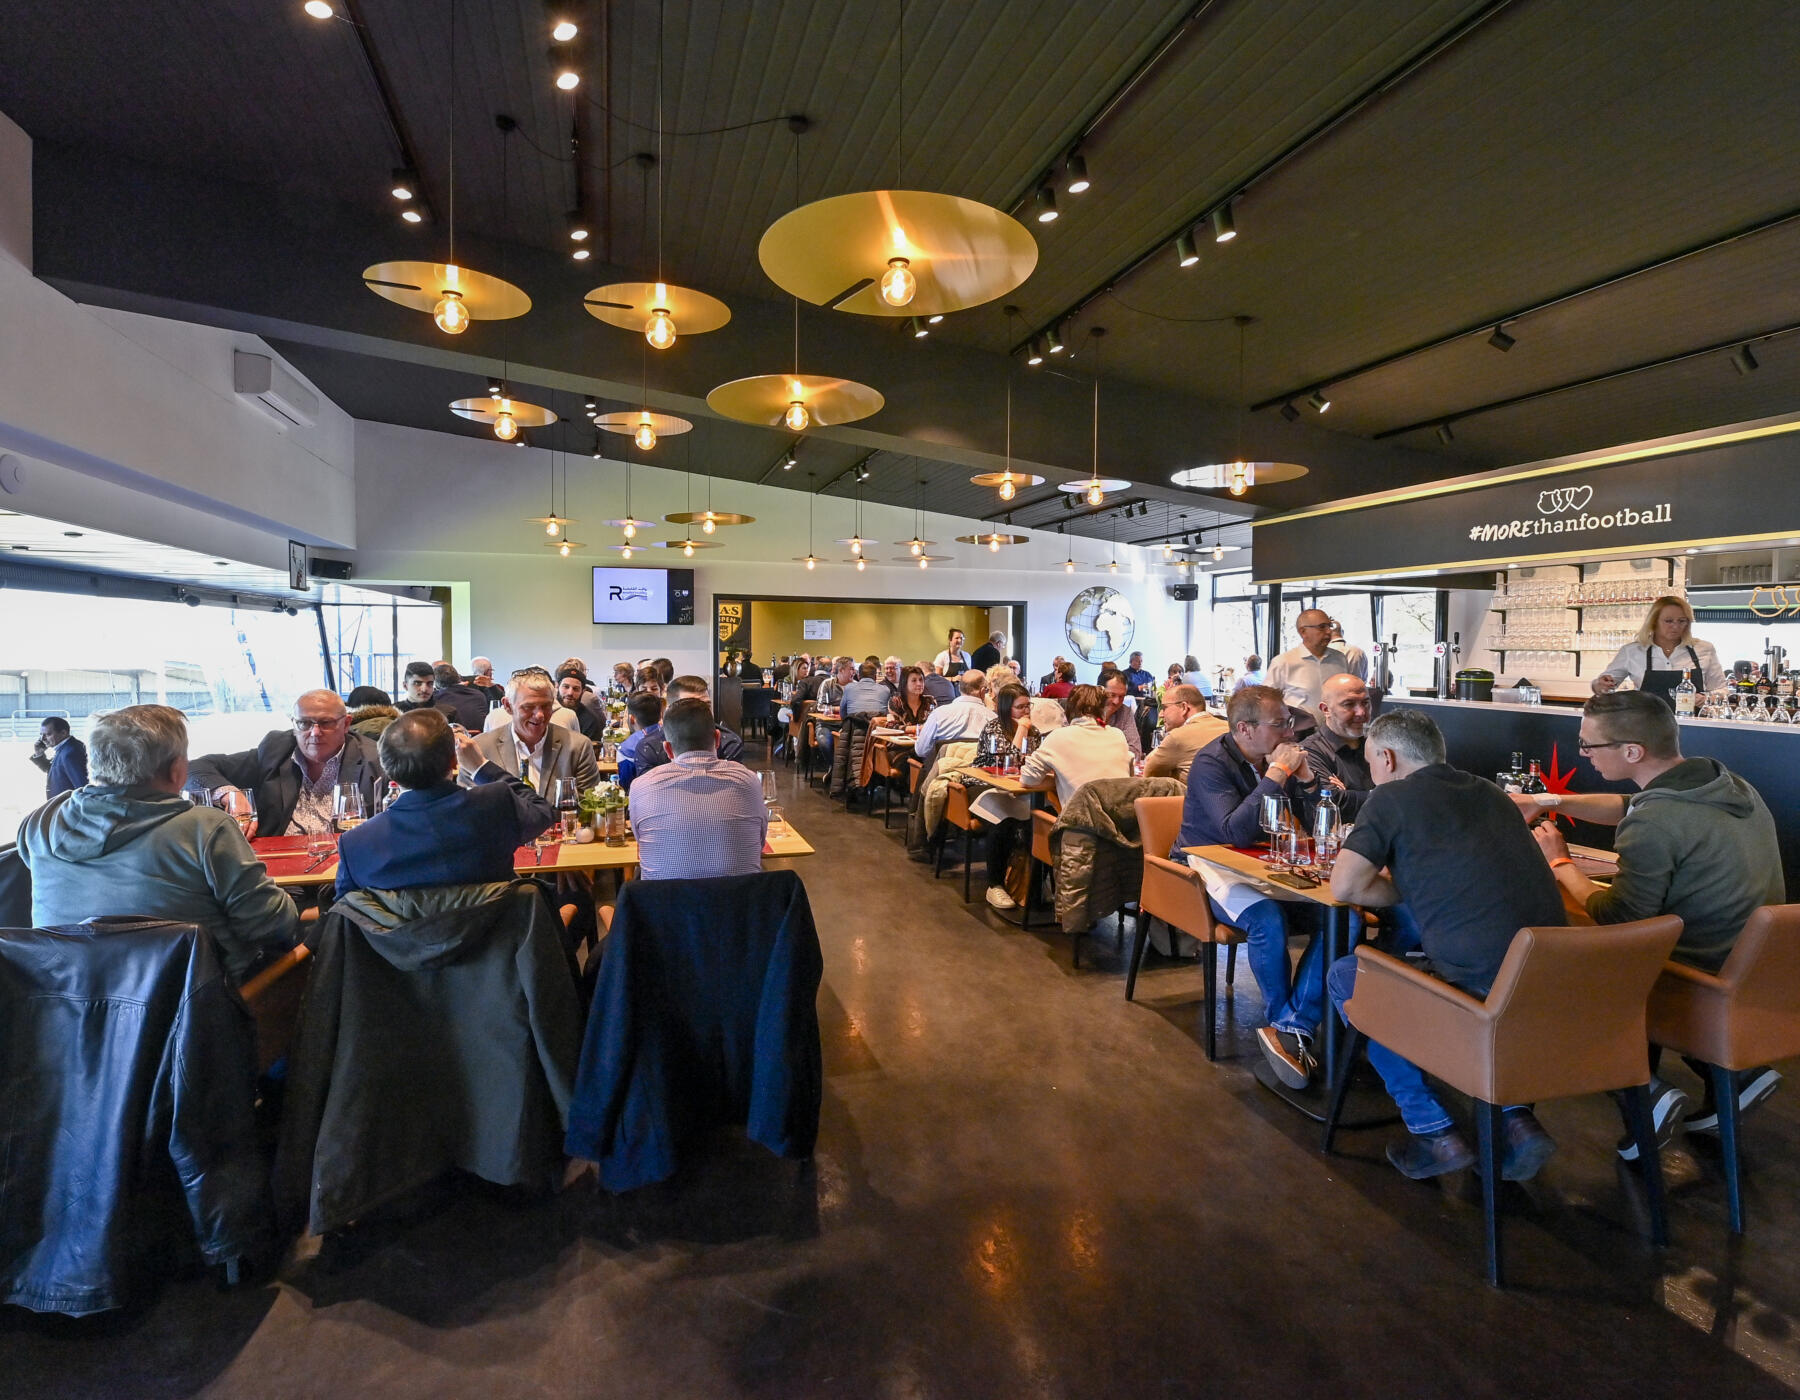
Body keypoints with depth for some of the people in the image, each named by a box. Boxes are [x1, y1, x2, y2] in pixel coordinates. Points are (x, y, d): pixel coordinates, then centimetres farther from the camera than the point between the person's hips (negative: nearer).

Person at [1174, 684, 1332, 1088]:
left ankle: (1292, 1029, -18)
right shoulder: (1211, 763, -13)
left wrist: (1305, 778, -10)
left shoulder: (1279, 757, 5)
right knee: (1268, 919, -35)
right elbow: (1236, 832, -27)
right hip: (1211, 866, -6)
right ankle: (1286, 1023, -9)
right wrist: (1275, 776, -25)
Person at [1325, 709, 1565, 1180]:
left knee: (1344, 977, 14)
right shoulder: (1489, 792, 17)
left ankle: (1434, 1132, 14)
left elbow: (1344, 886, -8)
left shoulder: (1391, 797, -3)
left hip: (1482, 983, -7)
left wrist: (1403, 892, 8)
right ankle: (1515, 1118, 23)